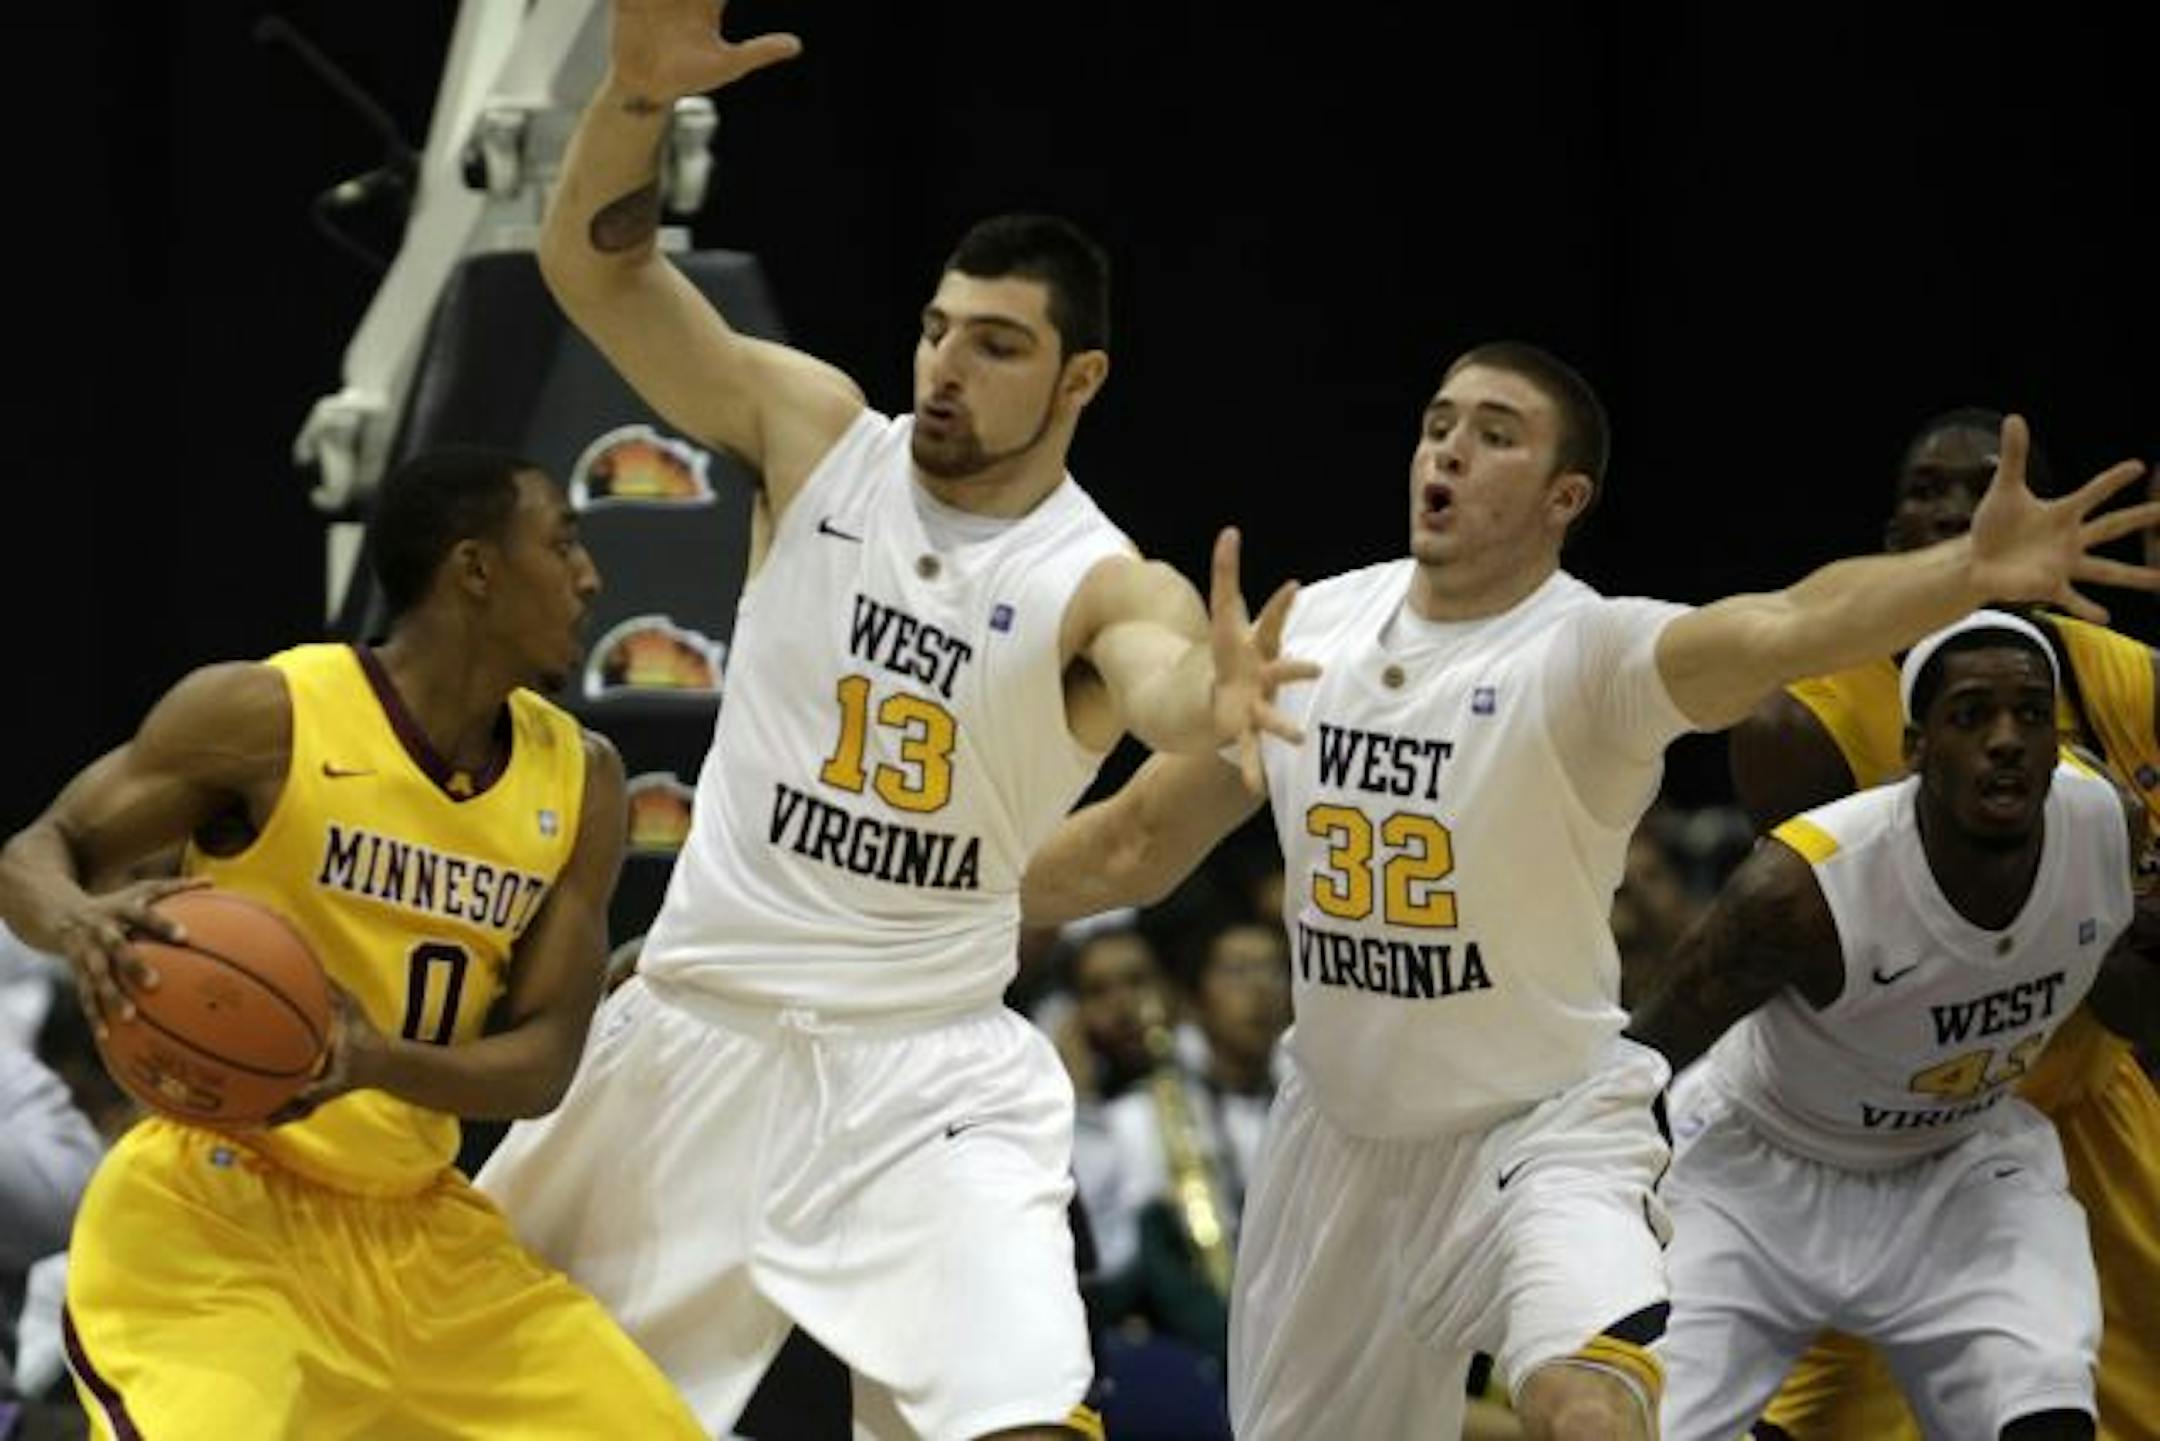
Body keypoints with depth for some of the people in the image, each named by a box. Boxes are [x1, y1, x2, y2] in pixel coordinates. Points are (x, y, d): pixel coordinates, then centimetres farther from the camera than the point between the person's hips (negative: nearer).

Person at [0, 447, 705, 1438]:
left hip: (418, 1233, 6)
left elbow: (542, 1062, -1)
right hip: (211, 1217, -6)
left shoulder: (577, 781, 3)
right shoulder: (265, 716, -11)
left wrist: (380, 1063, -23)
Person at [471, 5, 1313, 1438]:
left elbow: (1161, 686, -35)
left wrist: (1213, 701, -60)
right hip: (702, 1023, 3)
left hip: (931, 1063, -3)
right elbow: (592, 266, -9)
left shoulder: (1104, 585, -11)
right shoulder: (817, 431, -3)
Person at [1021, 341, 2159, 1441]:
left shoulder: (1586, 655, -19)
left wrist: (1973, 573, -58)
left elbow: (1780, 629, -40)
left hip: (1544, 1132, -5)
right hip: (1341, 1138, 5)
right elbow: (1141, 842, 12)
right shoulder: (1308, 631, -2)